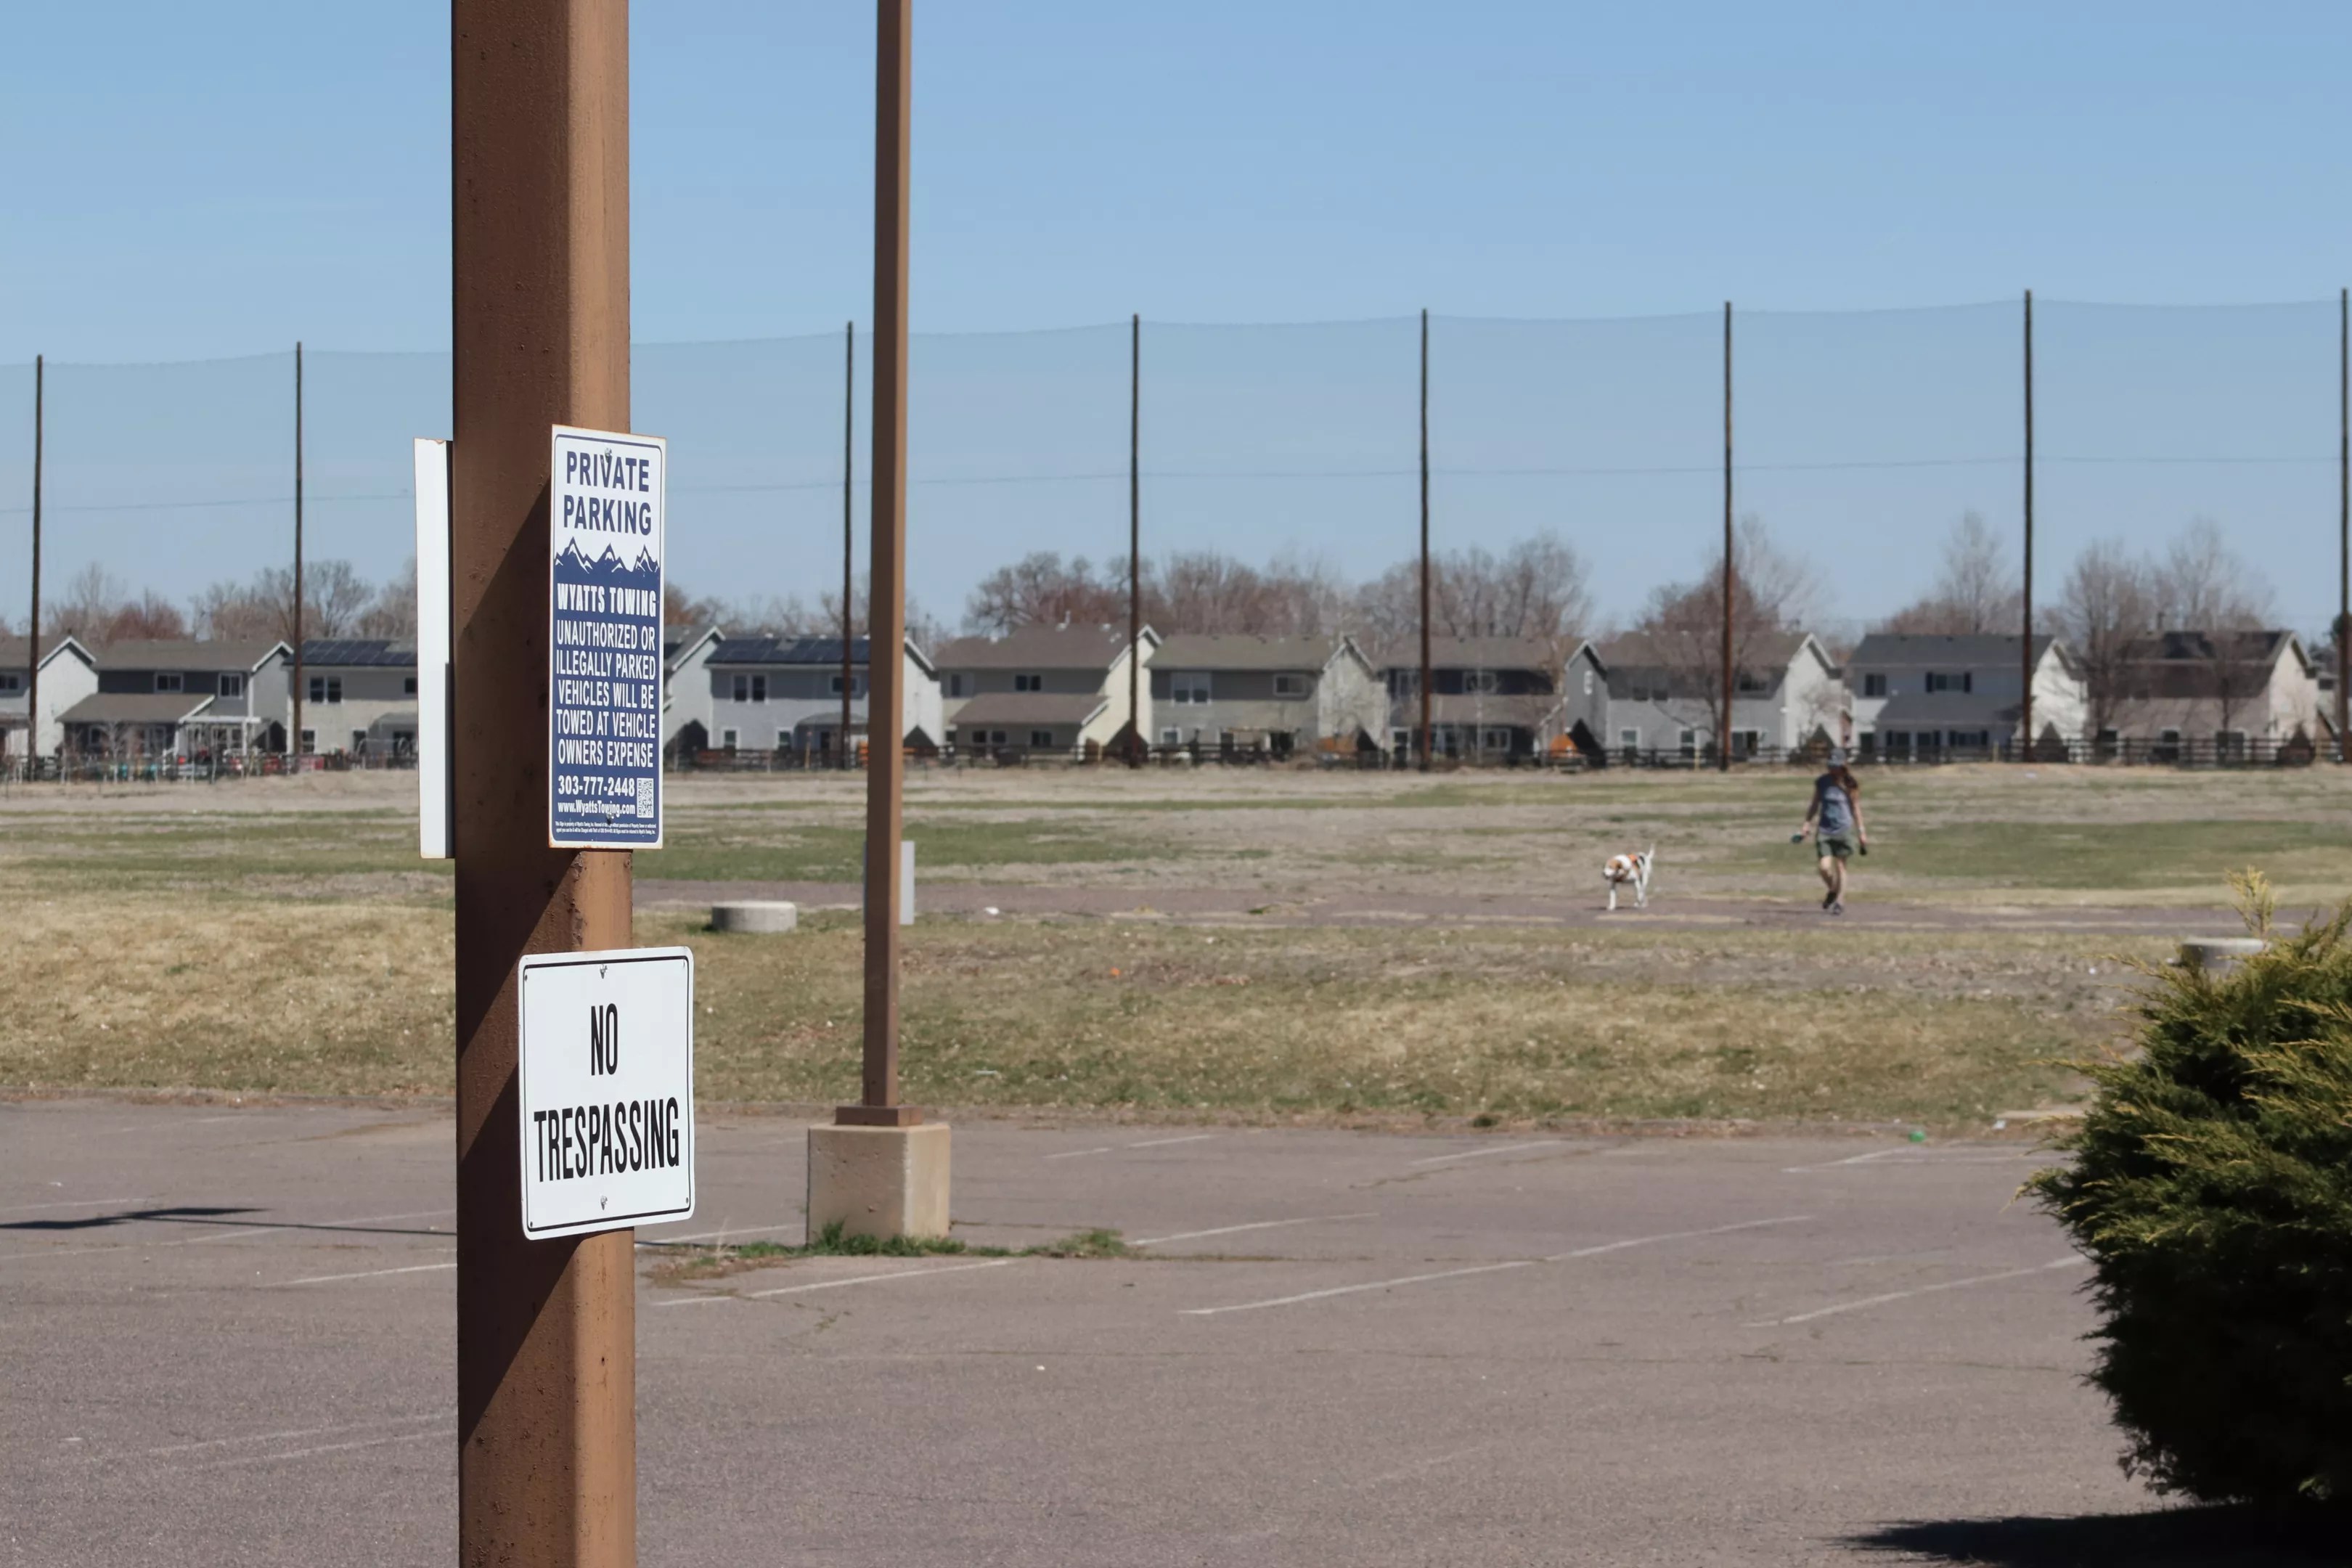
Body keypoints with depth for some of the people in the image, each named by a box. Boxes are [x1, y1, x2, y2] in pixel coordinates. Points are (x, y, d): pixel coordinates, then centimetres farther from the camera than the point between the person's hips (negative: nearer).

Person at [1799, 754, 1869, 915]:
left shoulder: (1850, 785, -3)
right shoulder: (1821, 782, 3)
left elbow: (1856, 809, 3)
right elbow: (1815, 805, 13)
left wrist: (1861, 832, 2)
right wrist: (1807, 825, 8)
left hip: (1844, 830, -2)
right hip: (1825, 829, 2)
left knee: (1840, 866, 3)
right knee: (1824, 867, -9)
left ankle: (1840, 901, 16)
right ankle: (1832, 891, 21)